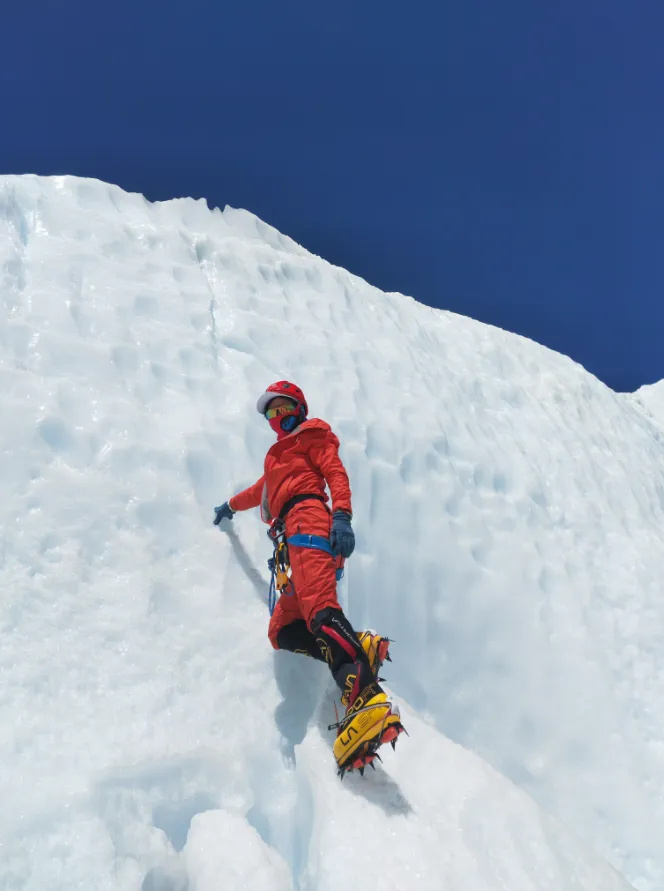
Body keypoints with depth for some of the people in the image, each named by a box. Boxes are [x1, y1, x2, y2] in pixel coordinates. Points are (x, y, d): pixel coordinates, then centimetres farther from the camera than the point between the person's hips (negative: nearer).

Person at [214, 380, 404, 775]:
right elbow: (263, 488, 58)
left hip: (307, 516, -8)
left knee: (318, 607, -34)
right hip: (294, 536, 8)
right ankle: (357, 648, -31)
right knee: (282, 631, -11)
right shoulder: (280, 454, 40)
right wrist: (232, 506, 74)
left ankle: (364, 695, -52)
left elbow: (335, 472, 0)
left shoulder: (311, 433, 18)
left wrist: (342, 515, -18)